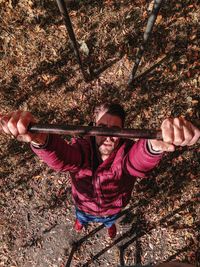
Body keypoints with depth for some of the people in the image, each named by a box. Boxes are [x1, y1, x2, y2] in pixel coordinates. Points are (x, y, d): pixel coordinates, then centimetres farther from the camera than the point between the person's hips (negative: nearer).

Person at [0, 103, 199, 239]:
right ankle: (81, 221, 76)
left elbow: (140, 161, -63)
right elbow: (60, 157, -60)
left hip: (112, 208, 0)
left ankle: (109, 225, 77)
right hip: (84, 205, 0)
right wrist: (40, 140, -84)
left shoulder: (126, 152, -40)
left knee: (110, 220, 38)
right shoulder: (82, 148, -38)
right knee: (82, 216, 38)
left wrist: (155, 146, -88)